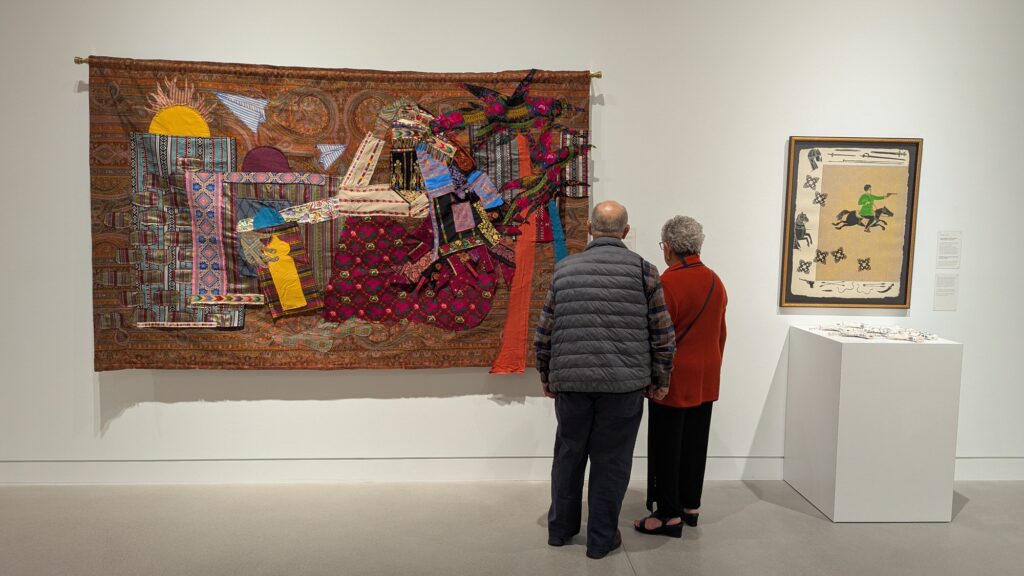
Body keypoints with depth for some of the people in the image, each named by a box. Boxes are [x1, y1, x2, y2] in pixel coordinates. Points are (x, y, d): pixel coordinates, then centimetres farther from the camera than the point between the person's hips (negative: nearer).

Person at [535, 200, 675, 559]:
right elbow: (662, 333, -1)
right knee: (610, 461, 9)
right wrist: (660, 379, 10)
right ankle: (601, 539, 20)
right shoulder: (642, 269, -1)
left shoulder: (564, 269, 6)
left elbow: (544, 332, 8)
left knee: (568, 454, 17)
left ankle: (561, 528, 31)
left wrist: (546, 376, 20)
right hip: (624, 382, -2)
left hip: (570, 380, 2)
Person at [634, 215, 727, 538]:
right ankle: (691, 506, 26)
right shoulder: (715, 282, 5)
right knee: (695, 444, 15)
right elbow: (721, 333, 13)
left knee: (666, 448, 2)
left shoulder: (667, 284, -17)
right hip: (706, 379, 7)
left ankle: (669, 515, 7)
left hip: (674, 378, -7)